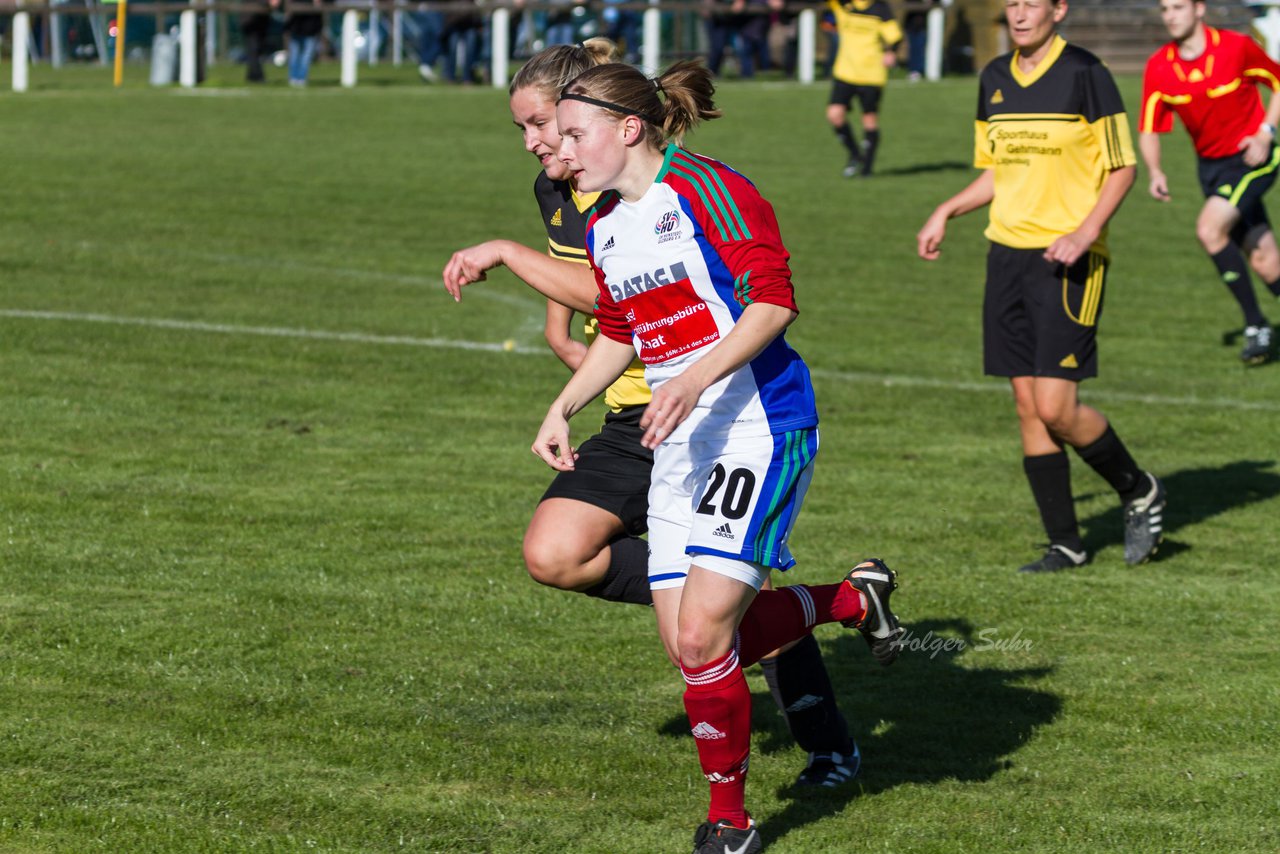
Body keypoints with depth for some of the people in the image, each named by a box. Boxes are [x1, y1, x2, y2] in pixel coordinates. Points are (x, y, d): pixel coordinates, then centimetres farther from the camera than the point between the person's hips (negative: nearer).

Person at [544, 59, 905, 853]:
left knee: (702, 633, -16)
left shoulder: (709, 191, -12)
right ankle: (857, 596, 26)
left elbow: (773, 301, -19)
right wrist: (563, 409, 17)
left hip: (757, 424, -9)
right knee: (685, 642, 2)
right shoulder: (604, 228, 14)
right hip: (678, 442, 9)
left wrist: (694, 380, -28)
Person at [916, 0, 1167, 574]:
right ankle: (1065, 543, 13)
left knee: (1055, 407, -12)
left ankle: (1139, 491, 14)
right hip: (1008, 252, 6)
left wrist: (1086, 232, -18)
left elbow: (1123, 167, -6)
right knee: (1027, 404, 4)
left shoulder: (1085, 75, -9)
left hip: (1068, 259, -6)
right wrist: (946, 213, 8)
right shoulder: (995, 79, 11)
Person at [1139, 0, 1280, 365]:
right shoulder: (1158, 67, -5)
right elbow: (1149, 129, -1)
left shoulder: (1236, 47, -14)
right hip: (1211, 166, 4)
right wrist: (1155, 173, -18)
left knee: (1210, 229, -24)